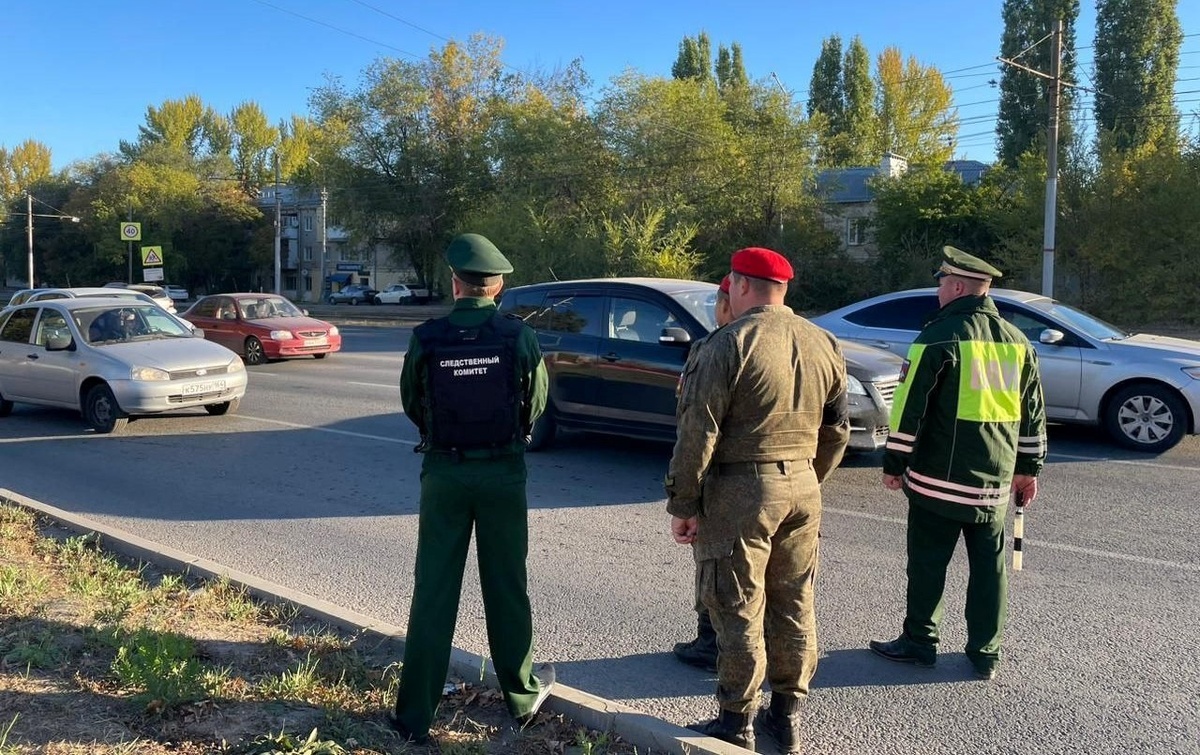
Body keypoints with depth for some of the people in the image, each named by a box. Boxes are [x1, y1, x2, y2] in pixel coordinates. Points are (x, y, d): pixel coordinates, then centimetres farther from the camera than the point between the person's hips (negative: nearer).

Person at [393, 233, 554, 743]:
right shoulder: (518, 336, -10)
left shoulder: (427, 337, -9)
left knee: (433, 592, 8)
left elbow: (411, 403, 2)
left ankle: (415, 715, 13)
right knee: (506, 588, 14)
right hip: (503, 472, 0)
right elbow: (536, 403, 1)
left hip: (443, 472, 0)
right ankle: (521, 696, 29)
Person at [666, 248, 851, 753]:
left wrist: (683, 503, -9)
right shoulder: (823, 344, 8)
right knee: (794, 606, 15)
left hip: (740, 489, -6)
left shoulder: (732, 342, -12)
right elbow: (836, 430, 14)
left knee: (739, 610, 4)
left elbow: (698, 431, -15)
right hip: (803, 487, 7)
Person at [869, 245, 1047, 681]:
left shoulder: (940, 336, -11)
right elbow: (1033, 413, 14)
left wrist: (894, 464, -4)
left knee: (928, 563, 6)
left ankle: (919, 642, 16)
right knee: (989, 566, 12)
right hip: (995, 481, 6)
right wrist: (1029, 467, 22)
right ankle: (985, 653, 19)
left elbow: (910, 408, -12)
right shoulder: (1017, 341, 9)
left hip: (939, 479, -6)